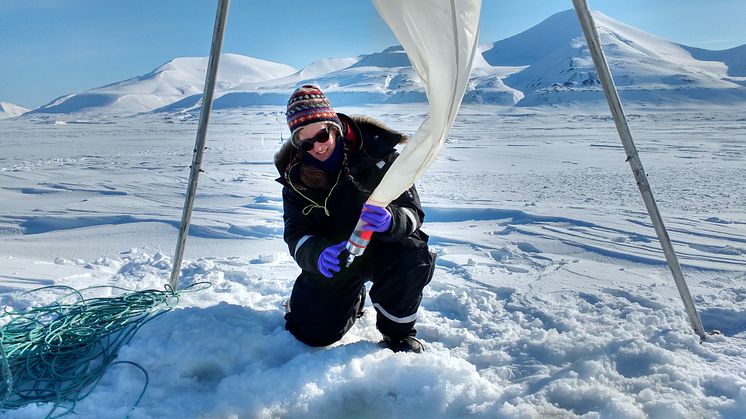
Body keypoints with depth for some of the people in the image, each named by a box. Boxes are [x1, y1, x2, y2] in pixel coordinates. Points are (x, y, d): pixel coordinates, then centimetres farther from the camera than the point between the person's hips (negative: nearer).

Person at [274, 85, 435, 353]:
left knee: (414, 259, -36)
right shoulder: (296, 174, -9)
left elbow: (412, 211, -19)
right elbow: (296, 232, -14)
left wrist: (389, 221, -45)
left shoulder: (375, 150, -18)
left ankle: (398, 332, -6)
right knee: (310, 331, -8)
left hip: (384, 245, -2)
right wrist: (317, 254, -40)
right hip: (334, 255, 3)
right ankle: (353, 297, 27)